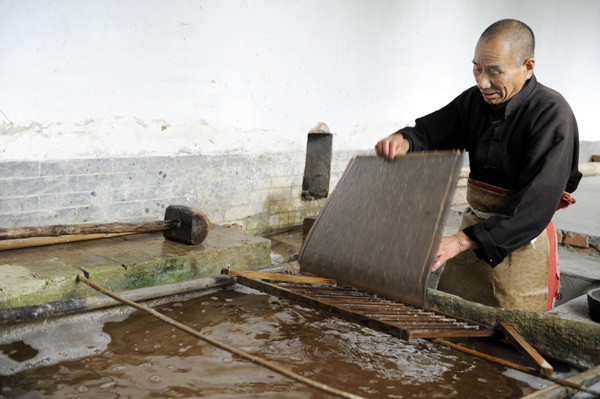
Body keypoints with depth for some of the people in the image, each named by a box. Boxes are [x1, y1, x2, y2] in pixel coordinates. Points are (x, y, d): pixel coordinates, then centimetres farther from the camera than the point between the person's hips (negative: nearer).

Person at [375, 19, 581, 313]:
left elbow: (537, 203, -28)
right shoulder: (475, 100, 1)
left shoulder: (551, 114, -21)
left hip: (521, 241, -6)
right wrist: (403, 142, -24)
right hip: (474, 230, 6)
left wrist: (463, 241, -36)